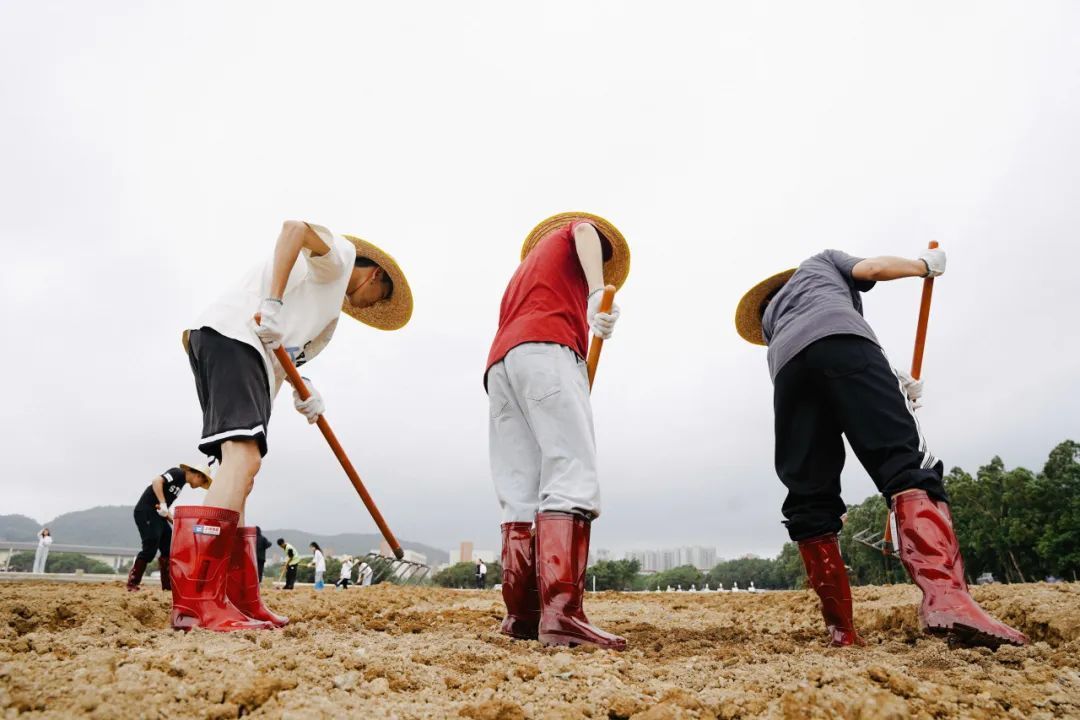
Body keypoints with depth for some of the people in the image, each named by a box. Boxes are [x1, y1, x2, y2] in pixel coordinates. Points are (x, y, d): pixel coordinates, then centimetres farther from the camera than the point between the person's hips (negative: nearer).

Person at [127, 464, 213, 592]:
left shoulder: (181, 482, 18)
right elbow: (156, 481, -24)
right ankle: (132, 584, 0)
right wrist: (163, 504, -28)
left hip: (157, 514, 10)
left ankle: (168, 585, 10)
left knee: (169, 549, 5)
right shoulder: (178, 473, -7)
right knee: (150, 548, -12)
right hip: (145, 511, -10)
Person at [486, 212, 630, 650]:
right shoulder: (576, 232, 26)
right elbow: (586, 232, -2)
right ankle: (561, 613, -28)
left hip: (499, 362, 7)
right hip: (545, 348, -7)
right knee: (572, 478, -17)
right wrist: (598, 293, -20)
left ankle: (521, 614, -1)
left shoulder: (526, 265, 42)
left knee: (519, 495, 2)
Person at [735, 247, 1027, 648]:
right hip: (841, 338, -3)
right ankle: (946, 597, -37)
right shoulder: (820, 262, 40)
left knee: (809, 502, 1)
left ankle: (841, 631, -5)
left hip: (788, 364, 3)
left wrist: (888, 384, 32)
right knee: (905, 462, -15)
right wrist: (925, 265, 37)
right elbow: (873, 269, 20)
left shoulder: (770, 318, 44)